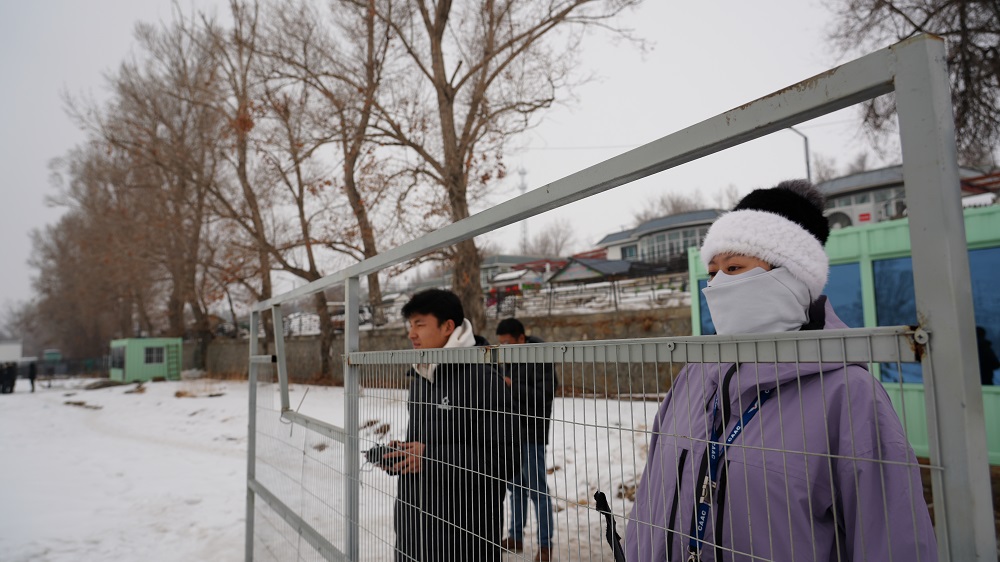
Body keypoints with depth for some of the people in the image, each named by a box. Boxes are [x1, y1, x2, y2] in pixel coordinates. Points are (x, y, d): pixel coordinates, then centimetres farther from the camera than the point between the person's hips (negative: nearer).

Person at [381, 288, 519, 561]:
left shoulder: (482, 379, -18)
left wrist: (430, 457, -24)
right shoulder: (420, 377, 9)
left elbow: (504, 457, -22)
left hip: (462, 529, -7)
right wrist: (398, 454, 0)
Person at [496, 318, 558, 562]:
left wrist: (513, 386, -24)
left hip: (531, 434, -7)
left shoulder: (539, 359, -15)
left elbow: (545, 395, -21)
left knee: (537, 490, 2)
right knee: (515, 486, 16)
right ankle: (515, 537, 29)